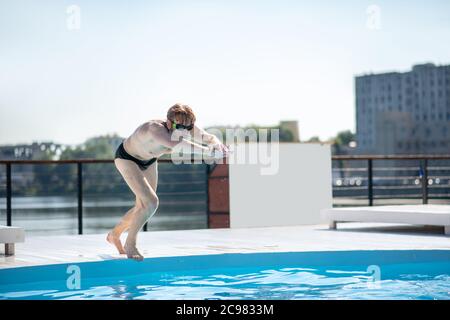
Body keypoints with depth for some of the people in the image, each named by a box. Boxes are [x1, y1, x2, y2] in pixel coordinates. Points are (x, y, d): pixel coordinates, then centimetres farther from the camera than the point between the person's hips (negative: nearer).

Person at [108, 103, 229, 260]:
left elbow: (209, 137, -29)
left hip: (149, 160, 7)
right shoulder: (156, 129, -44)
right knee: (151, 203, -20)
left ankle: (114, 234, 36)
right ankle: (130, 244, -1)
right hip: (126, 158, -7)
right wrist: (207, 150, -72)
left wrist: (216, 143, -55)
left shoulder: (186, 126, -25)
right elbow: (175, 143, -63)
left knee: (143, 208, 11)